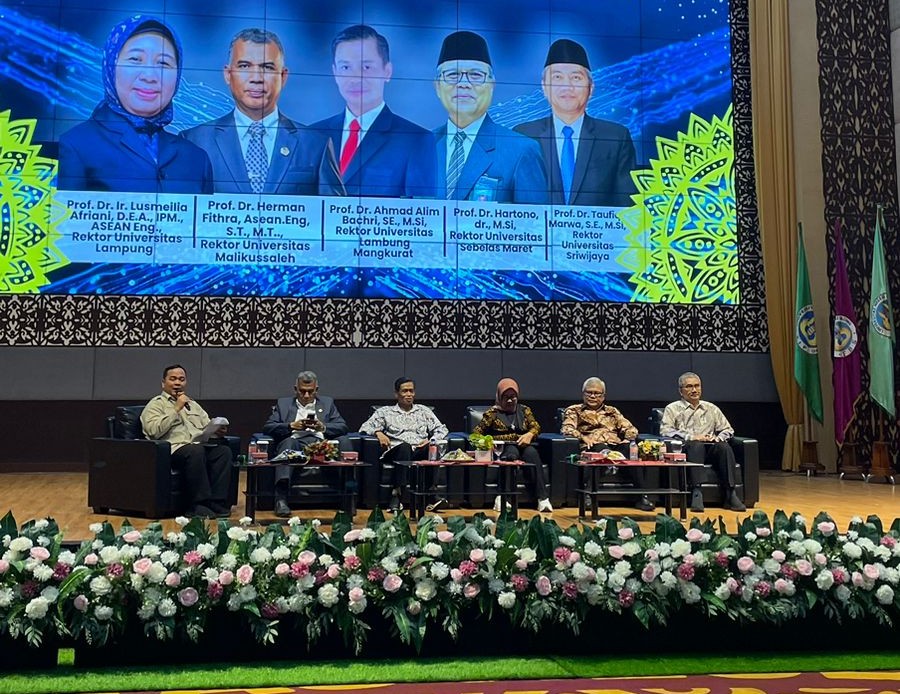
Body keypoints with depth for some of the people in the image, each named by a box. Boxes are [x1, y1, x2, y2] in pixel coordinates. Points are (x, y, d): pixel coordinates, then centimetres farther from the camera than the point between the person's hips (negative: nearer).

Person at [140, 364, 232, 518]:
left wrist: (217, 431, 3)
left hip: (202, 445, 5)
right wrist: (176, 409, -5)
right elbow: (154, 431, -6)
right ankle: (199, 505, -32)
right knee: (196, 450, -38)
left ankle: (217, 504, -29)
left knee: (224, 451, -26)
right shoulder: (156, 404, 13)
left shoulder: (194, 405, 32)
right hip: (174, 448, -5)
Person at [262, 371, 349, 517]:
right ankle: (281, 498, -47)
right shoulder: (283, 403, 25)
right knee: (288, 442, -38)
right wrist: (291, 426, -3)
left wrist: (323, 427, -4)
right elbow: (267, 427, 12)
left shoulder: (327, 403, 27)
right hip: (293, 442, 0)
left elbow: (342, 427, 15)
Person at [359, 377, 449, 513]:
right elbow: (365, 427, 12)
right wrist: (378, 433, -10)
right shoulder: (385, 411, 22)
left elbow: (441, 429, 20)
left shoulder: (424, 411, 27)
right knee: (404, 447, -39)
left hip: (420, 451, 1)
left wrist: (431, 440, -2)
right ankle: (397, 492, -47)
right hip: (397, 451, -1)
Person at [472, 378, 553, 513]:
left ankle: (542, 498, -41)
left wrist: (530, 434, -16)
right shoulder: (493, 412, 10)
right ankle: (501, 497, -43)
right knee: (512, 451, -37)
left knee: (532, 452, -32)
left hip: (523, 447, 2)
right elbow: (476, 432, 5)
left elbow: (536, 426, 6)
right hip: (502, 450, -2)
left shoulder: (524, 410, 18)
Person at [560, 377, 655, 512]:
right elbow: (566, 429, 4)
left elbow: (630, 428, 24)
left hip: (616, 445, 2)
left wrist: (628, 438, 0)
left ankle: (643, 496, -39)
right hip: (593, 447, -2)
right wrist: (583, 437, -15)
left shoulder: (612, 411, 32)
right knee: (602, 449, -39)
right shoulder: (574, 411, 22)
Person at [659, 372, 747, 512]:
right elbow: (665, 431, -2)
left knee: (724, 446, -30)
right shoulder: (672, 409, 14)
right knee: (696, 445, -37)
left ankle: (730, 494, -35)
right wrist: (691, 437, -13)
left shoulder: (711, 408, 26)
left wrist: (717, 438, -1)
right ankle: (696, 494, -45)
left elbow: (728, 430, 23)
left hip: (710, 448, 3)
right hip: (687, 449, -3)